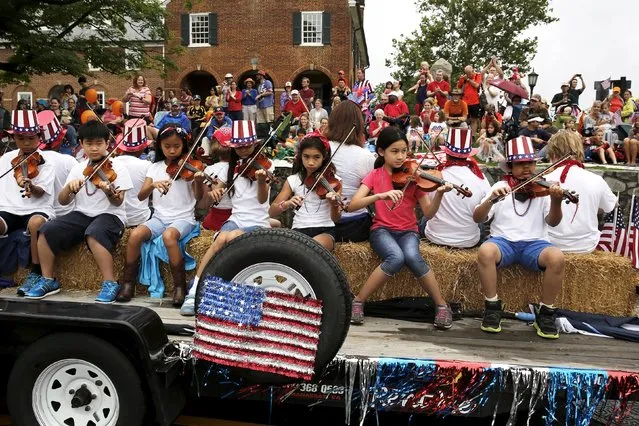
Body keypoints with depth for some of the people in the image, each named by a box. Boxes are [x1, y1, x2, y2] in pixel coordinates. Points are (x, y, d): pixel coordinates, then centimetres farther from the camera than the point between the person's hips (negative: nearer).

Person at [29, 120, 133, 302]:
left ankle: (110, 283, -27)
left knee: (94, 233, -37)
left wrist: (109, 191, -34)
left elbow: (118, 202, -12)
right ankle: (49, 280, 2)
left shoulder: (117, 168, -3)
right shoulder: (78, 168, 10)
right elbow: (62, 201, 8)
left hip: (110, 215, -5)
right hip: (82, 214, 5)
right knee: (47, 230, -16)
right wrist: (69, 187, -13)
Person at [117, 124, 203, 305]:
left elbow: (198, 197, -9)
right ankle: (128, 282, -4)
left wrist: (198, 182, -30)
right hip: (160, 217, 3)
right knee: (135, 235, -24)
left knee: (168, 236, -35)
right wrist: (153, 185, -21)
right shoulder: (155, 167, 8)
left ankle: (180, 286, -20)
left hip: (183, 218, -3)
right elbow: (141, 196, -1)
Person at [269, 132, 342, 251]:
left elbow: (335, 219, -6)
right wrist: (286, 204, -20)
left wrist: (334, 205, -28)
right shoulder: (293, 180, 7)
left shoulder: (333, 180, 1)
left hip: (325, 230, -1)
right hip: (299, 230, 2)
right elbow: (272, 212, 2)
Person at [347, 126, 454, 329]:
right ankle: (358, 301, -15)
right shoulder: (374, 176, -1)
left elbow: (429, 213, -5)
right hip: (382, 229, -1)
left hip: (408, 231, 1)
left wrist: (439, 194, -24)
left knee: (413, 257, -33)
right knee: (396, 258, -34)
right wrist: (381, 195, -31)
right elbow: (352, 205, -17)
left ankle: (442, 305, -12)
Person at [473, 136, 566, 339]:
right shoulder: (500, 186, 8)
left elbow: (552, 222, -4)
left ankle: (546, 312, -8)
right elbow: (477, 218, -1)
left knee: (556, 257, -31)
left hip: (534, 243, 1)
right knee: (485, 251, -34)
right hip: (503, 241, 0)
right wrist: (491, 199, -20)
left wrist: (556, 202, -25)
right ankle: (493, 307, -13)